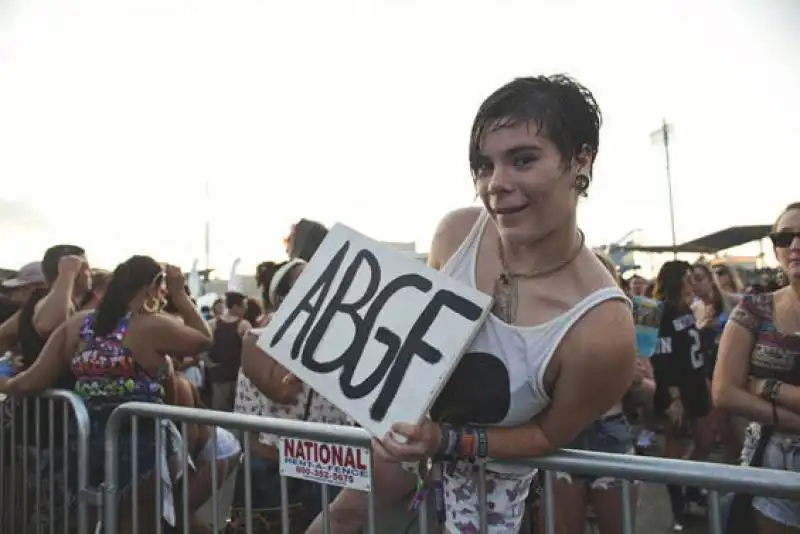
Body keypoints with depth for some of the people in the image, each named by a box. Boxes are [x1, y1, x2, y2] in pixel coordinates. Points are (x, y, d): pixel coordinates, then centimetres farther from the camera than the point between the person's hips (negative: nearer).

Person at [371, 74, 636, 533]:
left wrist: (445, 440, -29)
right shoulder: (457, 231, -22)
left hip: (489, 473, -3)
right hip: (401, 428, 4)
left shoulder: (601, 330, -35)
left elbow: (550, 435, -17)